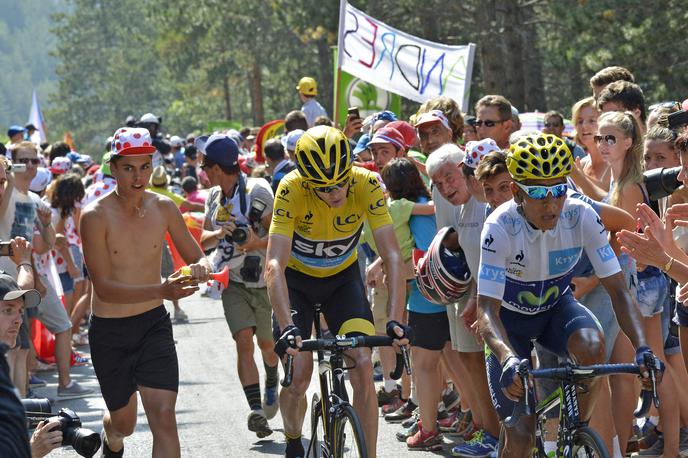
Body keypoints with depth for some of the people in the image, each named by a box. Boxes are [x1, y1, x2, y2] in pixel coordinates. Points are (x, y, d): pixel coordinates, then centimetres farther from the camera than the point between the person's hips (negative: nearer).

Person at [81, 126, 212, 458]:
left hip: (154, 324, 2)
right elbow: (104, 288, -22)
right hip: (109, 331, -2)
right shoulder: (96, 216, -17)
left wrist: (200, 267, -20)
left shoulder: (163, 208, -5)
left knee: (164, 417, -15)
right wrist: (160, 290, -36)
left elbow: (195, 257, 7)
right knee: (124, 423, 16)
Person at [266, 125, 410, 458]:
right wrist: (287, 327, -50)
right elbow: (274, 265, -38)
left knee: (363, 367, -16)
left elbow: (391, 256, -30)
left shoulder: (366, 185, -28)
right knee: (298, 377, -9)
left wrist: (396, 319, -42)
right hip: (297, 279, -1)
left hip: (342, 278, 1)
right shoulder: (291, 190, -33)